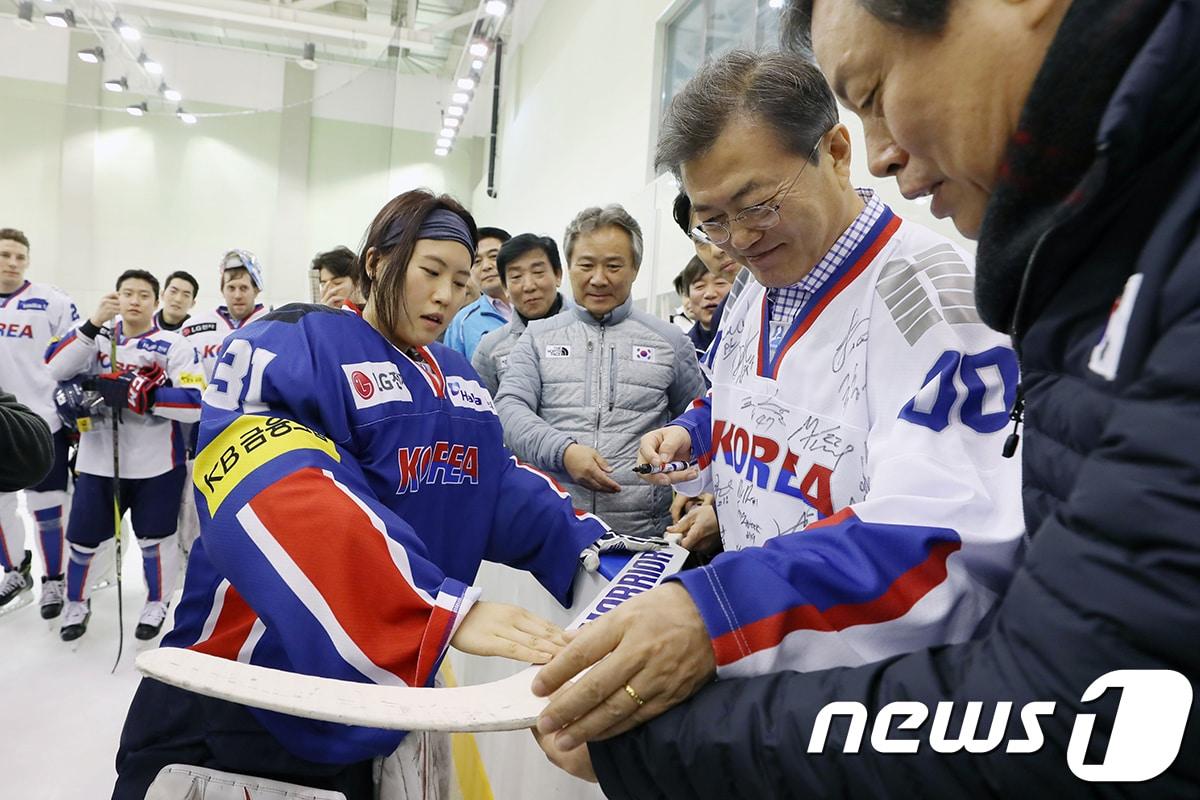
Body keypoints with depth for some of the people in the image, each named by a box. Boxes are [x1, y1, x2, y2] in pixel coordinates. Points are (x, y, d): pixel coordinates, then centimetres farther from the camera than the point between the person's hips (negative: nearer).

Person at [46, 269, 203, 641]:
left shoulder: (174, 345, -6)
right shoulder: (97, 336, 4)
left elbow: (195, 403, -16)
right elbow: (55, 368, -11)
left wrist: (137, 394, -25)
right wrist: (92, 324, -19)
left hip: (156, 464, -2)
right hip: (98, 460, 3)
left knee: (154, 539, 9)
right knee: (83, 537, 11)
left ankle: (156, 604, 32)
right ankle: (77, 604, 36)